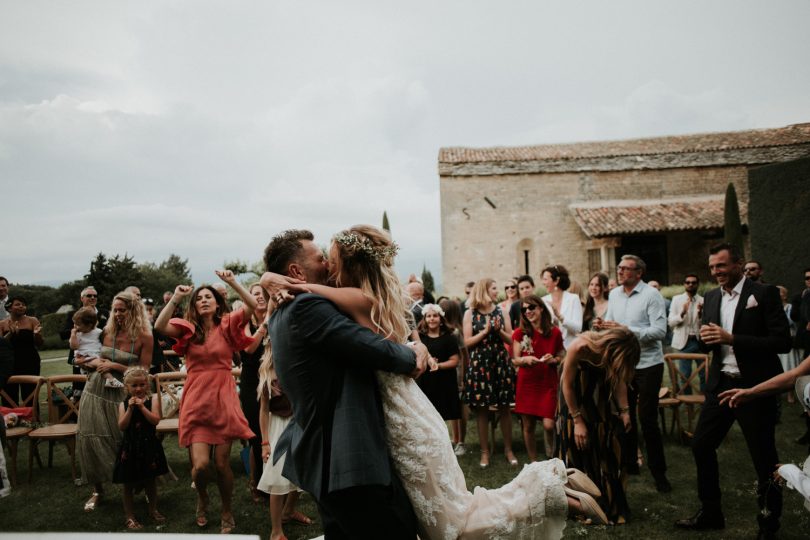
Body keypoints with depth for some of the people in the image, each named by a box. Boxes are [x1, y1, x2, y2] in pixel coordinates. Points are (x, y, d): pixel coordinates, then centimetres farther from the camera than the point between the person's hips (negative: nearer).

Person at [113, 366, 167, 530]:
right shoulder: (123, 404, -2)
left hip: (149, 446, 0)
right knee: (128, 484, 8)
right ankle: (130, 516, 20)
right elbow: (122, 426, -13)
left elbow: (155, 420, -17)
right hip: (130, 447, 0)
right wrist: (130, 408, -22)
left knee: (150, 480, 16)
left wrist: (142, 406, -22)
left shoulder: (152, 401, -4)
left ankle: (153, 510, 33)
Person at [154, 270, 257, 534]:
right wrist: (176, 298, -20)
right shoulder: (188, 329, 4)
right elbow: (160, 326, -15)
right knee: (200, 464, -7)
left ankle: (227, 512, 30)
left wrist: (232, 282, -19)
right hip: (196, 402, 0)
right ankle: (202, 498, 29)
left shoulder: (227, 326, 2)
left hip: (223, 401, 0)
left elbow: (252, 306, -14)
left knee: (222, 463, 5)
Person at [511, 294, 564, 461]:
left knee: (548, 425, -10)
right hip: (526, 384, 1)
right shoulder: (519, 333, -1)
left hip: (549, 384, 0)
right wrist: (526, 359, -19)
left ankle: (551, 458, 17)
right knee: (528, 426, 5)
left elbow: (562, 357, 10)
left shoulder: (555, 332, 0)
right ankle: (533, 463, 21)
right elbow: (515, 360, 1)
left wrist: (553, 360, -11)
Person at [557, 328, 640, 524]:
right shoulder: (579, 348, -36)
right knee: (578, 450, 0)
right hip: (578, 394, -3)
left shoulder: (614, 351, -26)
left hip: (601, 394, 3)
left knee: (608, 448, 2)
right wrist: (577, 421, -17)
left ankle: (610, 506, 15)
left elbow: (619, 380, -7)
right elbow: (567, 385, -21)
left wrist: (624, 410, -19)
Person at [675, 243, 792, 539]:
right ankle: (710, 512, 28)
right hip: (721, 384, 6)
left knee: (764, 458, 6)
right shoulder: (711, 297, 8)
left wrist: (732, 339, -23)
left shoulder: (764, 293, -9)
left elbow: (782, 342, -17)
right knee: (701, 445, 11)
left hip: (754, 387, -6)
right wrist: (704, 337, -11)